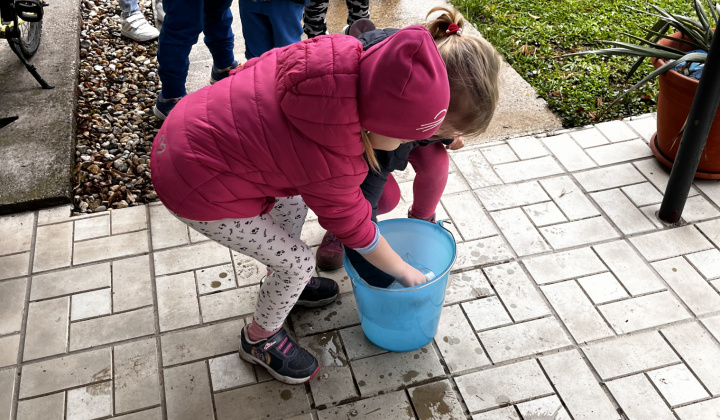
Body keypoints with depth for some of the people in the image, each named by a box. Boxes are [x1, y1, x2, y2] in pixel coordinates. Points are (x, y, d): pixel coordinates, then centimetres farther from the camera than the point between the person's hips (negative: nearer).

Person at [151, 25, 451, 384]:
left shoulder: (343, 59, -15)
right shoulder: (330, 165, -29)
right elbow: (356, 231, -11)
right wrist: (405, 273, 4)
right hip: (196, 186, -8)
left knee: (293, 204, 24)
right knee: (298, 263, 3)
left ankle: (285, 284, 48)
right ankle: (260, 338, 30)